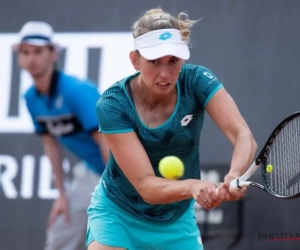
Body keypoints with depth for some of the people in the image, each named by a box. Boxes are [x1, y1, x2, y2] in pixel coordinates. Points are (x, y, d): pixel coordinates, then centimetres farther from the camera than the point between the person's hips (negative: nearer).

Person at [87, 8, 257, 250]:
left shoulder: (196, 81, -18)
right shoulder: (113, 104, -25)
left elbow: (244, 136, -30)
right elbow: (146, 186, -30)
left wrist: (235, 175, -52)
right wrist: (192, 186, -50)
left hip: (176, 220, 3)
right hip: (119, 214, -3)